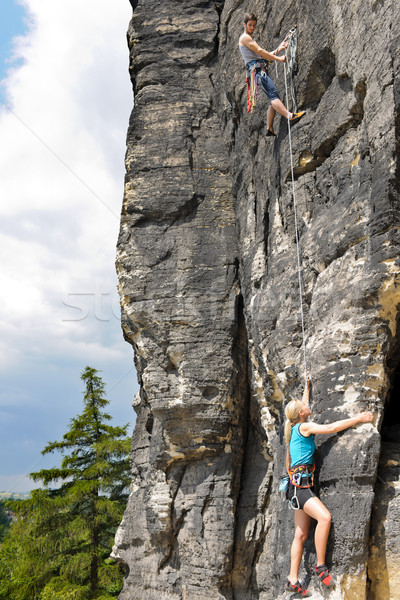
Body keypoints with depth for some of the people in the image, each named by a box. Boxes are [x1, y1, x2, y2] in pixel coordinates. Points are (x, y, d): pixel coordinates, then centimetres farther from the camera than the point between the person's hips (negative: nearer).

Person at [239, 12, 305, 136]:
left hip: (262, 71, 10)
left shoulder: (250, 39, 32)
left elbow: (265, 55, 26)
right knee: (273, 94, -26)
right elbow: (260, 51, -7)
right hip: (256, 69, -10)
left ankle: (270, 129, 0)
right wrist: (278, 59, -7)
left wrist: (278, 49, 12)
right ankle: (290, 116, -43)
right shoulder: (245, 37, 3)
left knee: (273, 98, 2)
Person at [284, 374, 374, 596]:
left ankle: (293, 580, 7)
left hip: (302, 486, 10)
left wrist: (307, 386, 44)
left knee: (301, 535, 6)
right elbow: (332, 428, -14)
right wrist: (358, 418, -8)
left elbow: (304, 406, 35)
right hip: (299, 484, -10)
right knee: (324, 517, -26)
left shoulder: (296, 427, 16)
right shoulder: (304, 427, -8)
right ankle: (321, 566, -18)